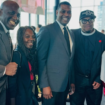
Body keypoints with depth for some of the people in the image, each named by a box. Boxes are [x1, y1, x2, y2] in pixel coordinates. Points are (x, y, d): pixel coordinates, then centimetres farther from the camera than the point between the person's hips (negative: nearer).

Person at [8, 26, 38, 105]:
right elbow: (12, 79, -17)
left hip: (32, 95, 7)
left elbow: (33, 74, 9)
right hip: (21, 97, -7)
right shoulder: (16, 54, -16)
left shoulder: (33, 53, 6)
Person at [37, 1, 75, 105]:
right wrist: (44, 85, -15)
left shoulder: (71, 33, 11)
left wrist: (72, 81, 13)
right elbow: (41, 59, -13)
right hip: (52, 84, -6)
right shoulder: (47, 30, -10)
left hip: (66, 83, 6)